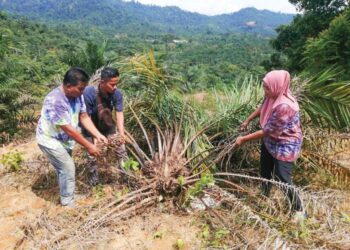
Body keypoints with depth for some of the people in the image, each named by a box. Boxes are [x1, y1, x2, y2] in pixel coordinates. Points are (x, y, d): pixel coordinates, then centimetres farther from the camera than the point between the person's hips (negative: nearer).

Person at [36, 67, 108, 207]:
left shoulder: (77, 95, -12)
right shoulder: (55, 101, -36)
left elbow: (84, 117, -5)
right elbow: (68, 129, -33)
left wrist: (98, 135, -15)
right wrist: (88, 146, -28)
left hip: (63, 138, 8)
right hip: (50, 139, -8)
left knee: (64, 168, 21)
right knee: (68, 168, -6)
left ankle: (67, 196, 40)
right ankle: (68, 203, 12)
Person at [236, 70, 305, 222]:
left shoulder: (284, 106, -37)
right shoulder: (273, 95, -12)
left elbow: (267, 131, -29)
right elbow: (262, 108, 11)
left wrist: (244, 139, -21)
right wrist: (248, 120, 18)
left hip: (285, 145, -8)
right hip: (270, 140, 9)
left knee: (283, 180, -5)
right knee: (265, 169, 23)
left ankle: (299, 210, 19)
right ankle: (264, 195, 49)